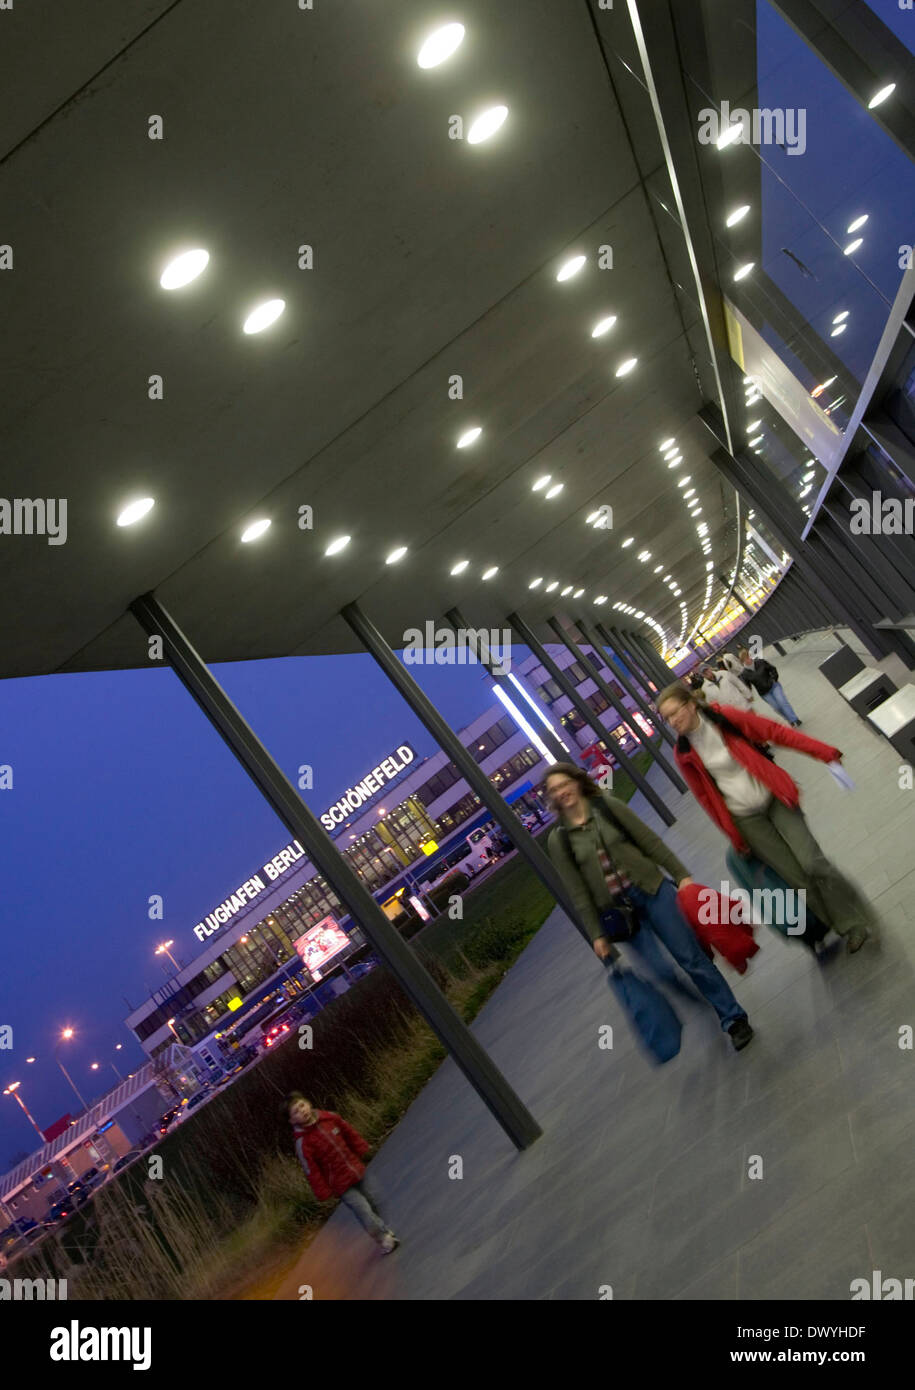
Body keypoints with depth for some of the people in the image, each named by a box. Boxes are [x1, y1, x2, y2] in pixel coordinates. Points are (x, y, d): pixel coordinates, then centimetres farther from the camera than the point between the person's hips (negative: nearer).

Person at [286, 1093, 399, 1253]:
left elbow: (350, 1133, 7)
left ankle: (386, 1231, 45)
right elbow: (312, 1172, -17)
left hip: (356, 1171, 5)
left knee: (372, 1203, 19)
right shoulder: (303, 1144, -25)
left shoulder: (330, 1117, -10)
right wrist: (324, 1193, -12)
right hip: (342, 1185, -5)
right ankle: (384, 1239, 20)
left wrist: (361, 1149, 15)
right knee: (365, 1212, -6)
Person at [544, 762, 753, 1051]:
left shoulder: (608, 806, -3)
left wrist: (681, 875, -2)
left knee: (691, 957, -1)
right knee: (661, 972, -4)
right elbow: (578, 892, 0)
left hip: (652, 890, 0)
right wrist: (596, 934, 0)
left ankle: (734, 1018, 13)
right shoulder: (558, 840, -2)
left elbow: (650, 841, 0)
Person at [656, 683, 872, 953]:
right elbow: (704, 796, 2)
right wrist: (733, 835, 6)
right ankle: (839, 925, 17)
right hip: (745, 819, 1)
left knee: (812, 863, -12)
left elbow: (776, 732, -6)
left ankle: (854, 922, 10)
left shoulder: (726, 717, -11)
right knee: (797, 878, -4)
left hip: (774, 798, -1)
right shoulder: (683, 754, -6)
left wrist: (823, 751, -8)